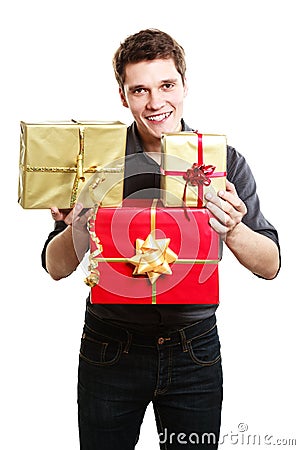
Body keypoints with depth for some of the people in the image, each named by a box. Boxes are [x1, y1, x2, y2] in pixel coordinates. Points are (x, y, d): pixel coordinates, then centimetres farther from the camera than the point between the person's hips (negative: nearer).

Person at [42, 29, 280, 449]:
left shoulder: (223, 161, -5)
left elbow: (270, 265, -4)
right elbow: (56, 268, -2)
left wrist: (232, 230, -25)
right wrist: (77, 231, -24)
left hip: (195, 354, 1)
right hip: (110, 349, 0)